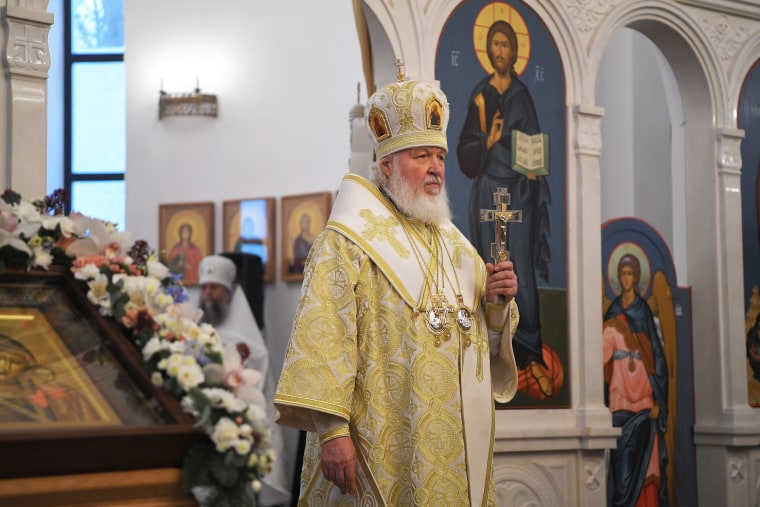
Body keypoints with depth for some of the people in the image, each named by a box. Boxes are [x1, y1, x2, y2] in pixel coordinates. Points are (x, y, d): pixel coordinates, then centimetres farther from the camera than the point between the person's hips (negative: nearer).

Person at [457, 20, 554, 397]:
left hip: (520, 191, 0)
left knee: (523, 273, -6)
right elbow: (465, 149, 3)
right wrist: (488, 140, -16)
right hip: (488, 190, 0)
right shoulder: (479, 95, 7)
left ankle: (532, 355, -3)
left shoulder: (522, 95, 9)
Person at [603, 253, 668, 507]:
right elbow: (605, 359, 6)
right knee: (622, 461, -1)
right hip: (620, 399, 2)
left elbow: (656, 356, 0)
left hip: (643, 400, -2)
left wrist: (657, 400, -7)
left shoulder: (644, 311, 4)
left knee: (645, 462, -3)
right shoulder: (613, 313, 10)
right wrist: (606, 400, -4)